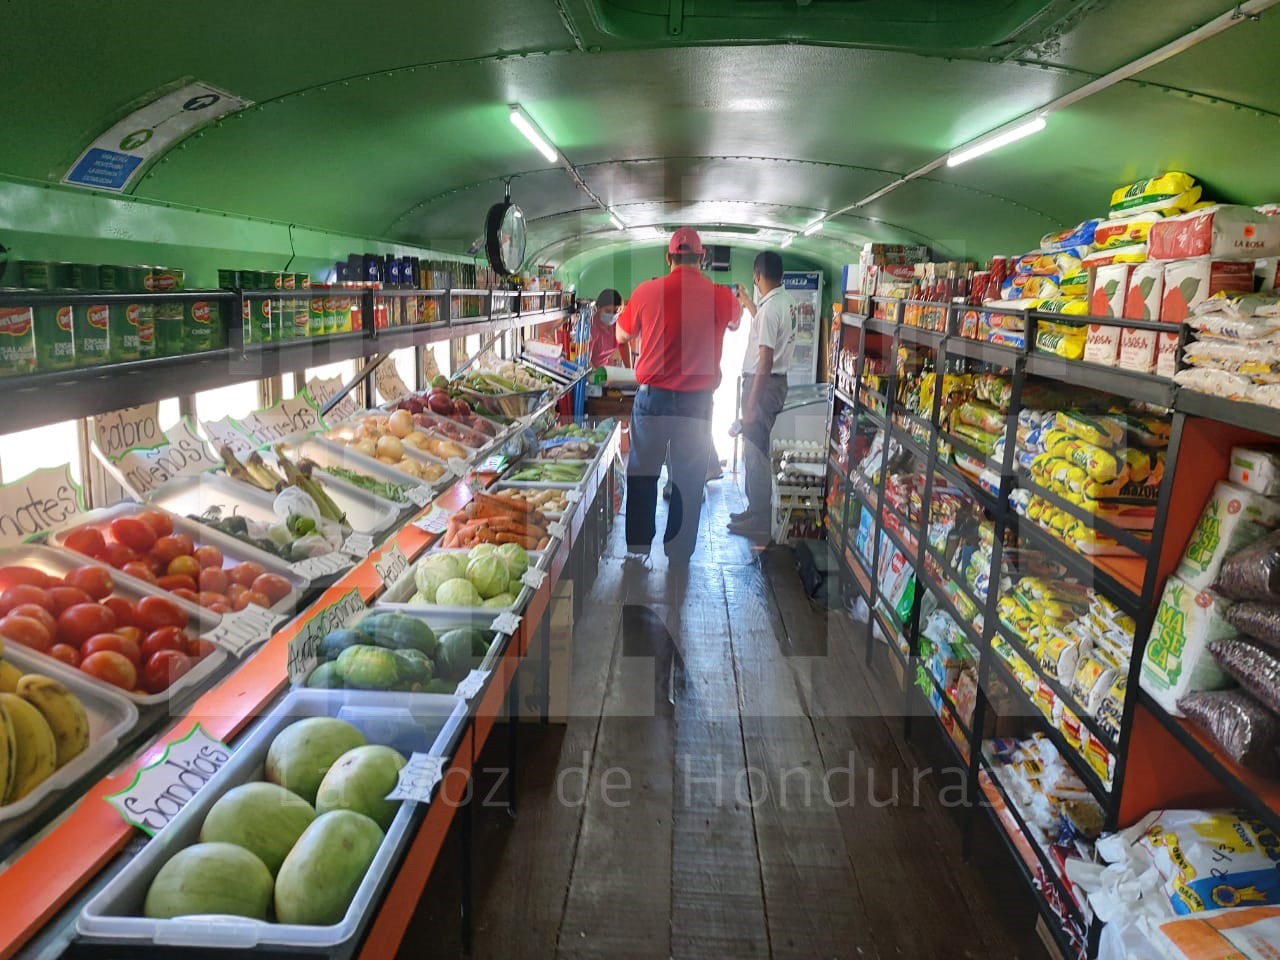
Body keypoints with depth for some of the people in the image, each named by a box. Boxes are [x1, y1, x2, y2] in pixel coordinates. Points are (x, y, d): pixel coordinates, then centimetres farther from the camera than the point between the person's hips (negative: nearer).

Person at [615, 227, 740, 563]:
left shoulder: (647, 292, -5)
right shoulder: (721, 296, -5)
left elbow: (622, 336, 12)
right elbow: (735, 324, 20)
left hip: (653, 397, 0)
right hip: (697, 401, 0)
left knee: (642, 476, 13)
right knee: (689, 481, 11)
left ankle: (637, 550, 21)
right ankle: (679, 554, 20)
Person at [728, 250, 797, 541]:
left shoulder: (770, 307, -21)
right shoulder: (785, 301, 9)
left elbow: (765, 361, -24)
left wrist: (751, 405, -22)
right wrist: (745, 300, 44)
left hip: (763, 384, -10)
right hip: (775, 381, 10)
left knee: (755, 452, -4)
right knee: (757, 451, 17)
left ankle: (759, 521, 3)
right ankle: (757, 510, 27)